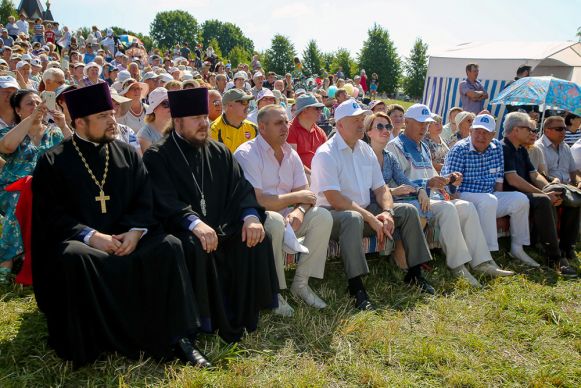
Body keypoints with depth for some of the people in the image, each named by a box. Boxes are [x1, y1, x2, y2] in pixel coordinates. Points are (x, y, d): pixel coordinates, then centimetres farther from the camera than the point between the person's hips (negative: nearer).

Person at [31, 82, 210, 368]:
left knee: (169, 247, -24)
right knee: (73, 259, -37)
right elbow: (50, 215, -4)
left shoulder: (127, 154, 11)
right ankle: (90, 344, -16)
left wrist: (135, 232, -15)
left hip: (126, 237, 3)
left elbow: (144, 201, 5)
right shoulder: (53, 162, 3)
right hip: (78, 240, -2)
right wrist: (90, 235, -19)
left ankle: (175, 337, -18)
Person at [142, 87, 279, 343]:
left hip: (220, 228, 5)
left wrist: (250, 215, -17)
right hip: (180, 232, -4)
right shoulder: (156, 157, -2)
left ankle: (245, 316, -6)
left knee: (255, 238, -19)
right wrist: (194, 222, -34)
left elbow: (240, 187, 4)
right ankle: (210, 322, -17)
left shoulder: (219, 152, 13)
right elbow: (164, 201, -16)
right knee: (194, 247, -35)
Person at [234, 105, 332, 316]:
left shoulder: (291, 154, 8)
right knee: (275, 222, -37)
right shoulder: (246, 154, -15)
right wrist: (295, 197, -16)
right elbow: (256, 200, -24)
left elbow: (304, 193, 4)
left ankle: (301, 283, -3)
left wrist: (299, 210, -20)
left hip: (284, 214, 7)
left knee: (323, 216, -12)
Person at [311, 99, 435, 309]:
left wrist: (387, 212, -10)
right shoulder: (326, 154, -14)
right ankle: (356, 286, -33)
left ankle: (414, 272, 7)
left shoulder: (366, 150, 11)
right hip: (332, 214, -8)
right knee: (353, 218, -40)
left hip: (365, 211, 8)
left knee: (408, 210, -2)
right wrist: (371, 218, -23)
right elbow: (334, 199, -23)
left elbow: (380, 188, 11)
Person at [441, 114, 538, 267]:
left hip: (489, 198, 7)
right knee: (489, 201, -33)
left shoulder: (497, 147, 8)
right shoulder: (459, 150, -11)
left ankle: (517, 248, 8)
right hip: (464, 196, -7)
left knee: (520, 199, -6)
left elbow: (499, 178, 13)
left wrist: (500, 208, 7)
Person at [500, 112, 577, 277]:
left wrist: (551, 190, -5)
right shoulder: (503, 148, -9)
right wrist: (544, 194, -20)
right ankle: (554, 257, -30)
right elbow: (513, 180, -19)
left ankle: (566, 246, 4)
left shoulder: (522, 150, 21)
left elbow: (535, 175, 15)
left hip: (527, 193, 10)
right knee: (543, 201, -36)